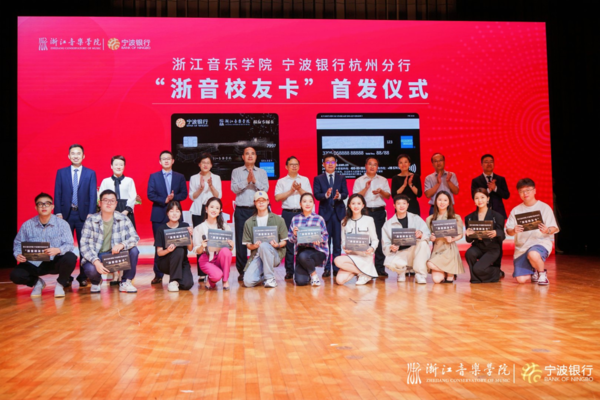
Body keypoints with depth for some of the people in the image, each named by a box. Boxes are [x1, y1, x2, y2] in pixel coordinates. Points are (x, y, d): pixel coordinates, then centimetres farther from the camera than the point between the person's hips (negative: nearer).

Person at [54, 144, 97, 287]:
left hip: (83, 214, 0)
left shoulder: (90, 173, 6)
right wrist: (58, 213, -4)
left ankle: (83, 276, 11)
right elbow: (57, 194, 5)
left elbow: (93, 195, 2)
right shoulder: (61, 172, 8)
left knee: (84, 246, 3)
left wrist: (90, 213, -7)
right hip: (66, 214, 1)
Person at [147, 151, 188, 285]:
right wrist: (164, 200, -14)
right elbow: (150, 194, -1)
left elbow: (184, 194, 4)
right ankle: (158, 275, 6)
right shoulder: (153, 177, 8)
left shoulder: (180, 177, 12)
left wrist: (173, 197, -14)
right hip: (159, 215, -1)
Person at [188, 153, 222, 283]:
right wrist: (201, 188, -15)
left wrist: (211, 186, -13)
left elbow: (219, 196, 3)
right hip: (198, 212, 0)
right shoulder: (194, 178, 11)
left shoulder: (216, 178, 12)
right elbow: (192, 196, 3)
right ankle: (201, 273, -2)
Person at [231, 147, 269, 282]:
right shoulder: (236, 172, 11)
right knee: (241, 240, -1)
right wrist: (246, 181, -12)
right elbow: (234, 188, -1)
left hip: (257, 209, 0)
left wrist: (255, 181, -12)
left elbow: (265, 188, 1)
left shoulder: (262, 172, 13)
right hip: (241, 210, 0)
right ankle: (242, 270, 6)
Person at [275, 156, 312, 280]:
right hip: (288, 213, -1)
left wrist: (299, 189, -8)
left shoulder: (305, 180, 15)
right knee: (288, 242, -2)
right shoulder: (281, 181, 11)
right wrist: (291, 190, -6)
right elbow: (277, 198, -1)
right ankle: (289, 270, 4)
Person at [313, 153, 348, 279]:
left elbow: (345, 194, 0)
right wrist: (326, 195, -25)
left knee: (337, 242, 3)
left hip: (338, 212, 1)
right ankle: (326, 268, 6)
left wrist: (339, 196, -22)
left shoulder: (341, 178, 11)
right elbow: (316, 194, -5)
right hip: (325, 212, -1)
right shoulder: (318, 179, 7)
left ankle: (337, 268, 10)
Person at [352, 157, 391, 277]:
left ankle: (380, 268, 2)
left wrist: (381, 191, -10)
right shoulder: (359, 181, 9)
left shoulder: (383, 180, 14)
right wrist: (366, 188, -11)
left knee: (380, 239, -3)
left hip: (379, 212, 1)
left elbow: (388, 196, 10)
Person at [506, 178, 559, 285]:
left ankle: (542, 273, -6)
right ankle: (535, 272, 27)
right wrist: (514, 231, -19)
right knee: (521, 279, -10)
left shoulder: (544, 207, 2)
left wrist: (547, 230, -24)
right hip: (521, 246, 3)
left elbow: (554, 228, -1)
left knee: (533, 254, -40)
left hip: (541, 241, -3)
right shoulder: (516, 210, 9)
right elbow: (508, 231, 4)